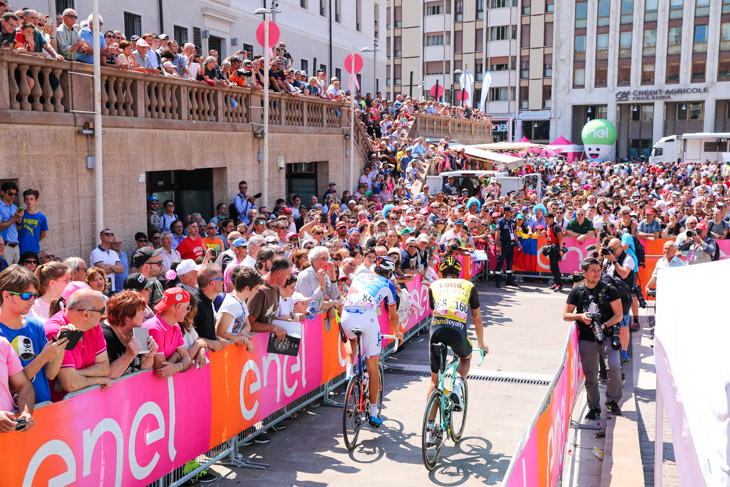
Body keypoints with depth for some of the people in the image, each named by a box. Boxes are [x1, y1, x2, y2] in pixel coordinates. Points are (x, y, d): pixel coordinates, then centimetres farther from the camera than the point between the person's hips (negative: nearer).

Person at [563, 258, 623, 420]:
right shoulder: (577, 291, 4)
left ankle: (612, 401, 4)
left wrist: (605, 325, -17)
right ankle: (594, 408, 21)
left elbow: (619, 315, -1)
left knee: (614, 368, -19)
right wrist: (580, 316, -12)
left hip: (606, 337, -1)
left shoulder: (609, 289, 0)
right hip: (586, 340, 1)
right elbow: (565, 315, 8)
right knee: (590, 376, 3)